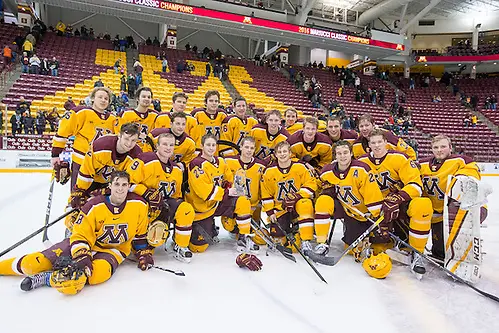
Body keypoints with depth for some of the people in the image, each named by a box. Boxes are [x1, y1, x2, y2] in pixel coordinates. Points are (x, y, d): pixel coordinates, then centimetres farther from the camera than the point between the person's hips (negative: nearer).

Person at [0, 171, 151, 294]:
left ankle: (46, 278, -21)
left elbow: (139, 234, 3)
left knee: (100, 273, -36)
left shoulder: (138, 205, -12)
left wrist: (144, 253, 0)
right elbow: (81, 236, -11)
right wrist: (82, 257, -24)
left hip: (114, 250, 0)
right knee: (33, 264, -13)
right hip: (88, 244, 1)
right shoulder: (95, 206, -16)